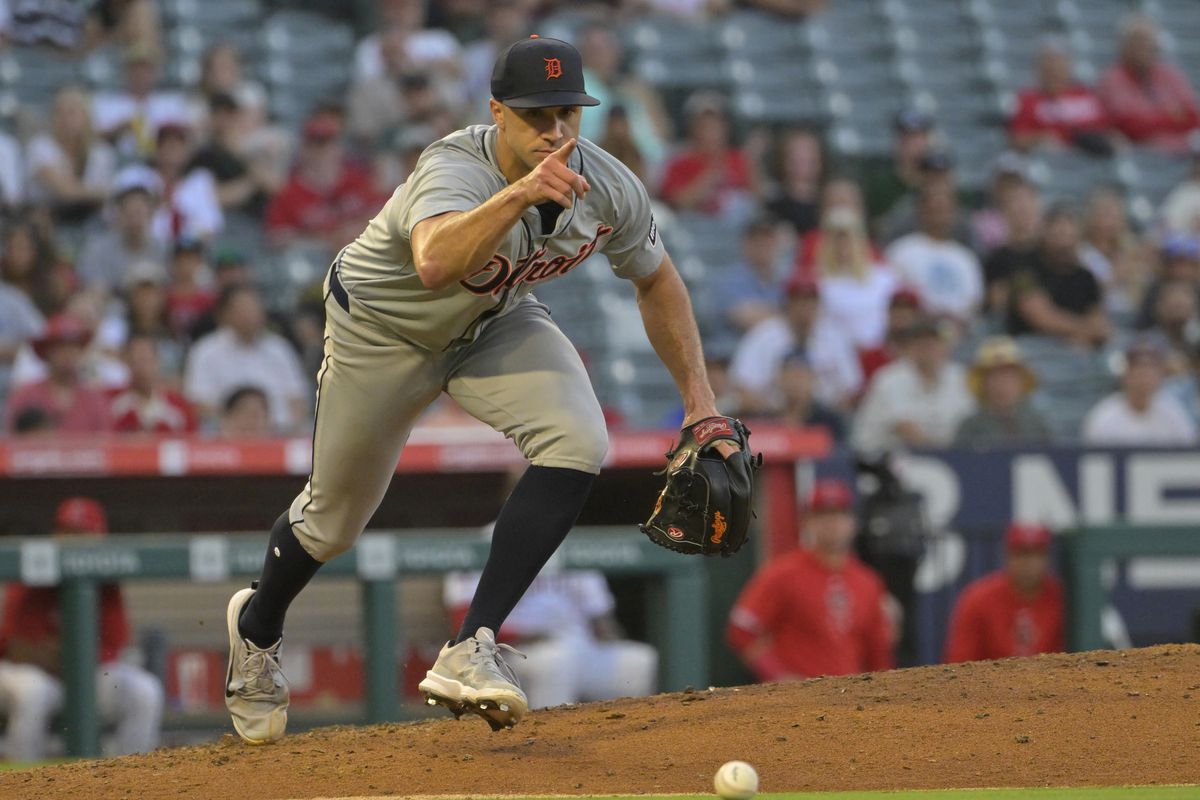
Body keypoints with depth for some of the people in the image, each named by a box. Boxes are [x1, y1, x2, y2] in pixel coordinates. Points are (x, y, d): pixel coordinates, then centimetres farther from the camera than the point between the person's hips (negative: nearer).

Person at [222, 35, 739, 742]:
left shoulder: (610, 189, -22)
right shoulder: (457, 171, -39)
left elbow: (656, 280, -1)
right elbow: (434, 264, -62)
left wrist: (699, 398, -3)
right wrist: (520, 193, -74)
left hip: (497, 325, 4)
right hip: (383, 328, -4)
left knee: (580, 444, -24)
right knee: (337, 515, 11)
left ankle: (471, 654, -23)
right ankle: (258, 627, 46)